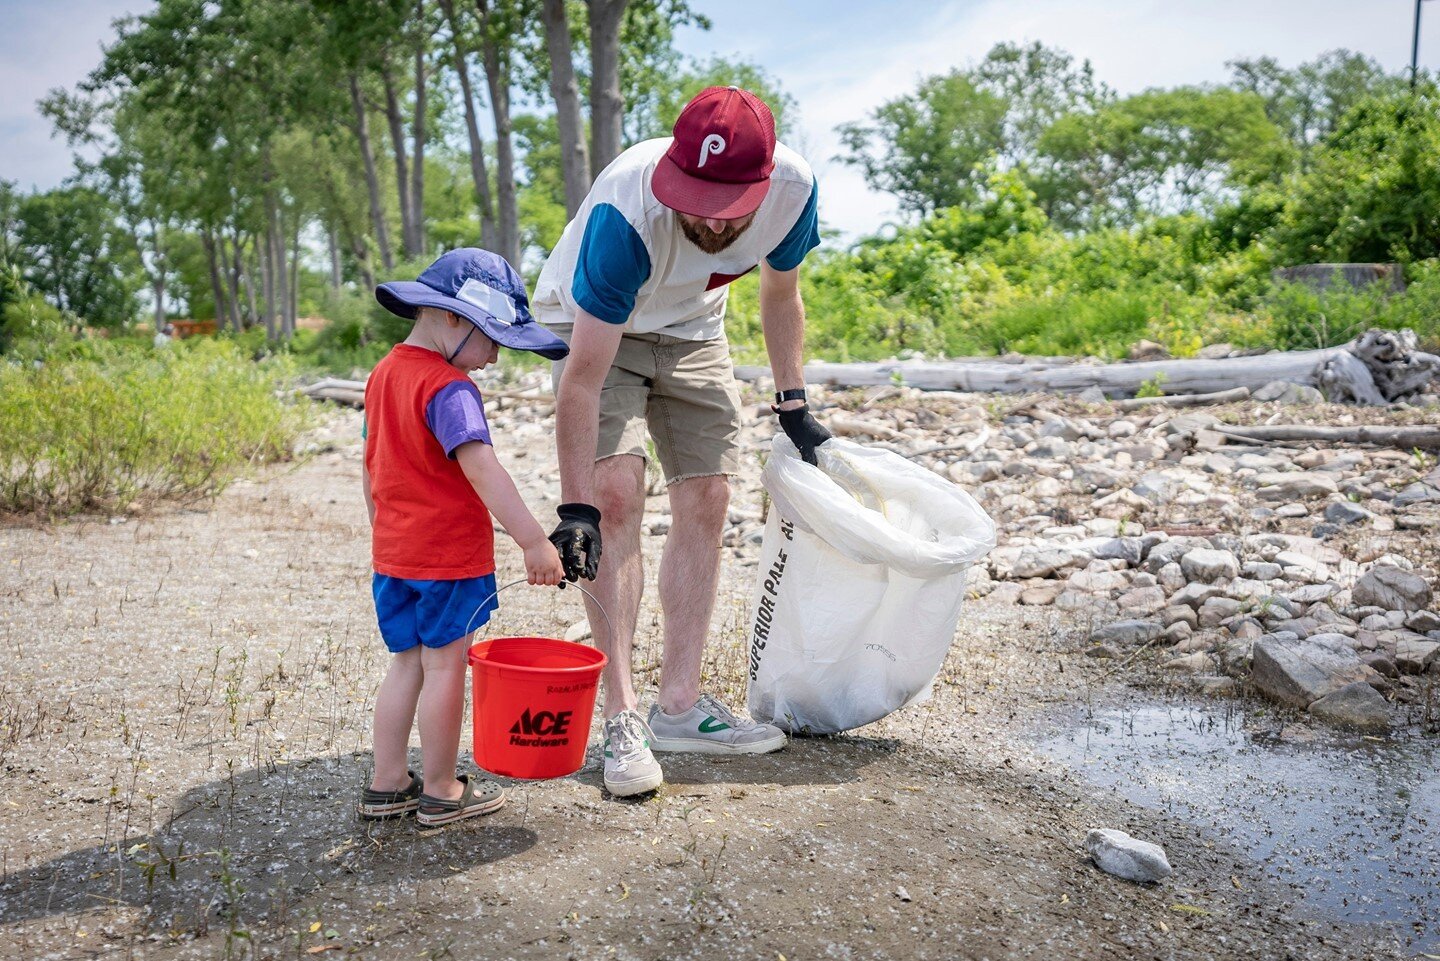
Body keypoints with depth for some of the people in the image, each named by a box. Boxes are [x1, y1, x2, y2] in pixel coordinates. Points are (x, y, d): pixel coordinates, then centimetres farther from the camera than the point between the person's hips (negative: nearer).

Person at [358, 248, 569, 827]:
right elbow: (480, 467, -30)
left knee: (407, 664, 16)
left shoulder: (383, 375, 10)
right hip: (449, 556, -8)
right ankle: (441, 794, 14)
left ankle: (386, 786, 23)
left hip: (393, 555, 8)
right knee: (445, 667, 3)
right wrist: (533, 540, -33)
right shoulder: (449, 389, -18)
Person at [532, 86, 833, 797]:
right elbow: (584, 377, -37)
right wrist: (575, 509, -39)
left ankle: (680, 705, 7)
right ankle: (621, 714, -14)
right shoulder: (626, 210, -40)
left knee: (706, 500, -2)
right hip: (592, 326, -4)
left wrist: (793, 407, 1)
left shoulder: (793, 188, -26)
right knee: (617, 491, -20)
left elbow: (780, 295, -3)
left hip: (691, 329, 5)